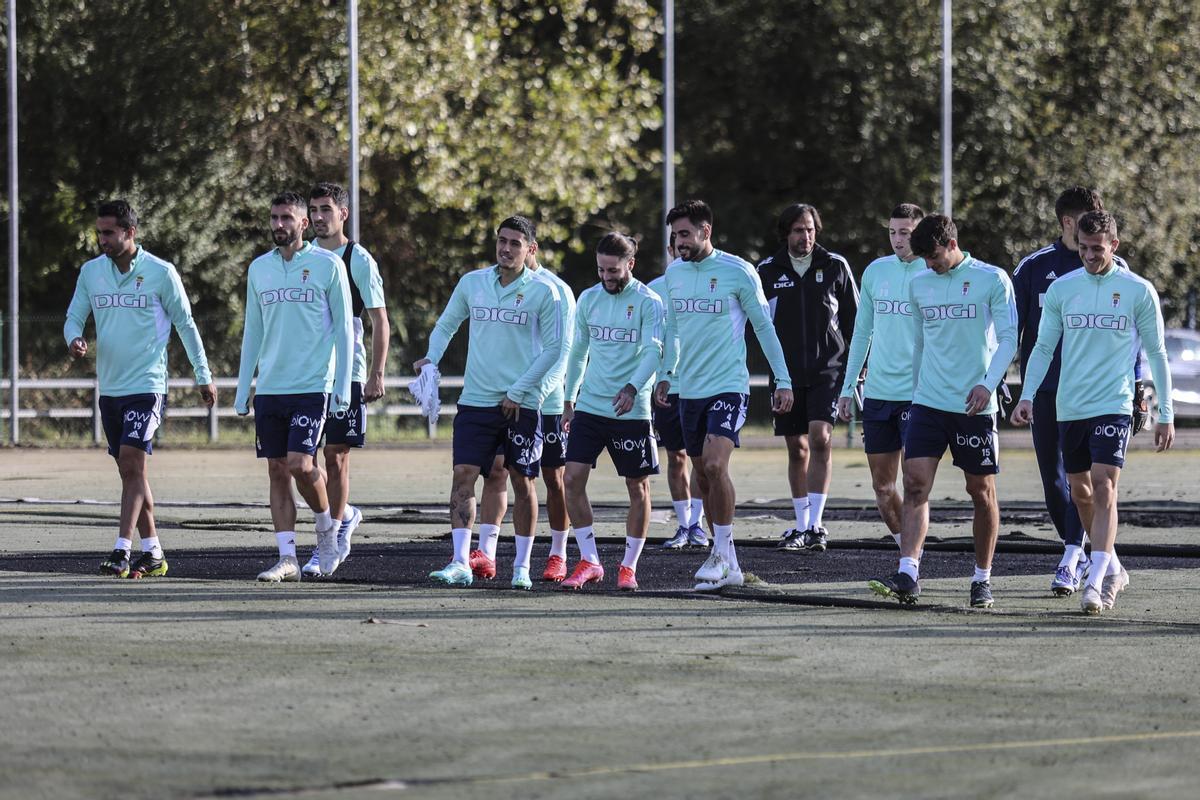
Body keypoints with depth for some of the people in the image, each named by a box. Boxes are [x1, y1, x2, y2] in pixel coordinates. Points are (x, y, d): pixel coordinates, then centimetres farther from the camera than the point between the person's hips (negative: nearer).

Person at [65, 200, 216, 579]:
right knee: (129, 471, 9)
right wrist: (74, 339, -13)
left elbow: (186, 324, 1)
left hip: (147, 385, -6)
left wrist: (204, 376, 5)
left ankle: (122, 552, -20)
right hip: (109, 388, 6)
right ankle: (152, 553, 17)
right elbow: (74, 316, 11)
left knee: (132, 463, -16)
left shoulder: (161, 273, -7)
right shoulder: (91, 271, 6)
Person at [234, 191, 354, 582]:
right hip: (269, 388, 5)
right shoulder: (259, 268, 11)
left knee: (300, 464, -14)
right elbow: (252, 332, 16)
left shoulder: (328, 265, -2)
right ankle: (287, 558, 5)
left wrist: (343, 386, -6)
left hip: (312, 386, -5)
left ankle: (327, 526, 12)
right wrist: (242, 390, 13)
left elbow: (344, 328, 0)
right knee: (277, 471, 3)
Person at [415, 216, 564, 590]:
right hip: (476, 400, 2)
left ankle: (522, 566, 12)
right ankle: (460, 564, -13)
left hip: (522, 404, -2)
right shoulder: (471, 283, 6)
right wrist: (432, 357, 1)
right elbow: (446, 324, 20)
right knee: (463, 475, -10)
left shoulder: (543, 292, -2)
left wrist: (518, 392, -8)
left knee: (522, 482, 3)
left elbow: (553, 348, -2)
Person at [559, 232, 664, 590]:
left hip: (631, 410, -4)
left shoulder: (648, 302, -6)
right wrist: (569, 397, 18)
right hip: (589, 406, 4)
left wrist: (633, 387, -33)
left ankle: (629, 566, 14)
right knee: (573, 478, -7)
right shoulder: (588, 299, 9)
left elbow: (653, 351, -17)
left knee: (638, 487, 2)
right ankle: (589, 561, 1)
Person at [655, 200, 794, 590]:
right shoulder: (674, 273, 7)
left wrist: (783, 380, -3)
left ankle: (722, 553, -10)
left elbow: (764, 326, -2)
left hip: (728, 387, -6)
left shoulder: (737, 272, -8)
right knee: (704, 476, 7)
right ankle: (728, 566, 15)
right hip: (690, 390, 6)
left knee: (715, 466, -21)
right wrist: (666, 374, 11)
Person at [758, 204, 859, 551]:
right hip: (786, 373, 2)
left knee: (820, 438, -17)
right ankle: (801, 526, 17)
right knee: (797, 449, 7)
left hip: (827, 370, -2)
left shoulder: (835, 267, 2)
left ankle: (816, 525, -17)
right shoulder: (768, 271, 4)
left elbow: (854, 318, 7)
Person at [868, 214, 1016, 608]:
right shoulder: (919, 284, 11)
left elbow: (1008, 338, -6)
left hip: (974, 406, -3)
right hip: (928, 401, 3)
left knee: (982, 491, 4)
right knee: (915, 484, -10)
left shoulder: (992, 280, -3)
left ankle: (982, 578, 16)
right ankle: (907, 576, -17)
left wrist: (988, 383, -18)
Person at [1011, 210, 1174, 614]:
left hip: (1114, 406, -4)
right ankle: (1113, 571, 26)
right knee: (1080, 493, 9)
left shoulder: (1139, 291, -1)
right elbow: (1043, 347, 11)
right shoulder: (1061, 288, 6)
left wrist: (1166, 414, 4)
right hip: (1069, 408, 4)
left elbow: (1157, 354, 5)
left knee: (1104, 488, -16)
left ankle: (1096, 582, -19)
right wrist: (1027, 395, -2)